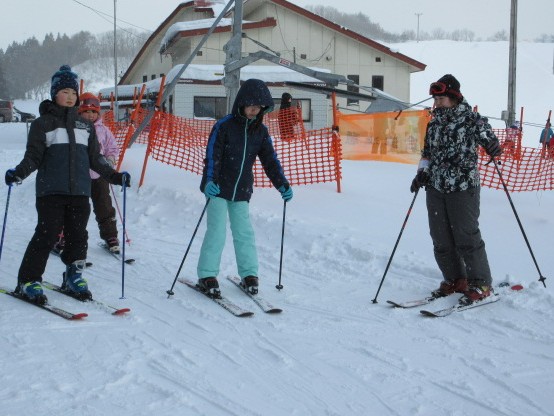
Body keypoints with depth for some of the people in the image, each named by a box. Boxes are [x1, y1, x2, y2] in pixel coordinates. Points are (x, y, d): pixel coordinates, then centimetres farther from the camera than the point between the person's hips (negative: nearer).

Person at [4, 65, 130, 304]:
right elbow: (33, 157, -2)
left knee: (78, 236, 5)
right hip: (51, 192, -4)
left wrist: (115, 176, 13)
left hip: (80, 192, 4)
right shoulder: (43, 123, 5)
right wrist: (19, 173, -19)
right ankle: (28, 281, 1)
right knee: (46, 235, -8)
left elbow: (95, 159, 20)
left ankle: (73, 278, 21)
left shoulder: (85, 126, 18)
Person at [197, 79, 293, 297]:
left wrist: (283, 185, -4)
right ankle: (207, 276, 2)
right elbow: (212, 155, -17)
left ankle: (249, 274, 16)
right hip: (218, 188, -4)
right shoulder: (224, 125, -12)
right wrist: (209, 181, -32)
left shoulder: (260, 131, 4)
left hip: (241, 191, 4)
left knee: (244, 232, 6)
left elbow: (270, 160, 6)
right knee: (217, 231, -7)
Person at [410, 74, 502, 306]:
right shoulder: (434, 123, 14)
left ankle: (481, 284, 7)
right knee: (441, 238, 8)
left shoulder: (472, 119, -4)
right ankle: (455, 280, 23)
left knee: (466, 236, -5)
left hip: (463, 187, -6)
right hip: (435, 188, 6)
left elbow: (487, 137, -1)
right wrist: (422, 172, 8)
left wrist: (493, 148, -22)